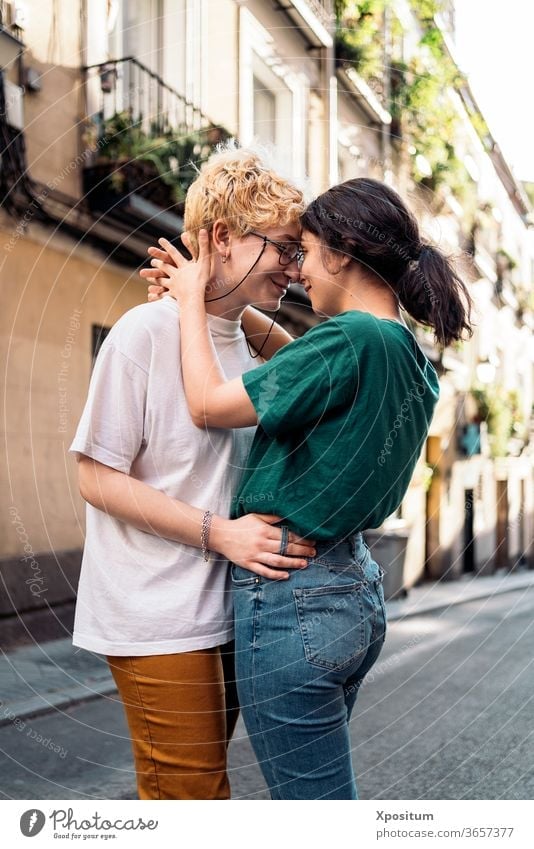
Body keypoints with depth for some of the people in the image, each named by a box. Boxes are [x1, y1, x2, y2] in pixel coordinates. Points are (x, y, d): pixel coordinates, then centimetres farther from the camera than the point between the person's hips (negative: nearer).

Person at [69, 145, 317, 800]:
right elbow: (98, 478, -14)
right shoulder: (147, 331, -13)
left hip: (227, 613, 7)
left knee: (204, 782, 18)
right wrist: (220, 533, -19)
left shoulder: (250, 345, 9)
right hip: (159, 621, -7)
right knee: (190, 793, 0)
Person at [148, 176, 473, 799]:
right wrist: (216, 298, 19)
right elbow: (304, 362, 24)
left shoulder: (350, 338, -20)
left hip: (292, 598, -9)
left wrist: (192, 298, -2)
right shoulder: (411, 357, 8)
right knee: (315, 781, 23)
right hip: (355, 590, 9)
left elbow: (208, 406, -15)